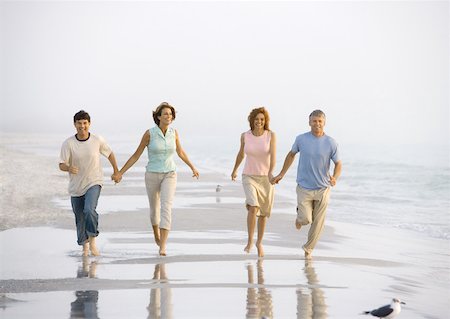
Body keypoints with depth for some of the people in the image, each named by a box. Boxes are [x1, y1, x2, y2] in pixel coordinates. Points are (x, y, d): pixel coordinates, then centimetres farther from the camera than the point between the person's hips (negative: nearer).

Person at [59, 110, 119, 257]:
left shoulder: (98, 140, -7)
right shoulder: (68, 143, -10)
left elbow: (109, 153, 11)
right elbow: (61, 165, -13)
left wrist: (116, 171, 19)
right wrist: (69, 168, -36)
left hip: (94, 183, -1)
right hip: (76, 186, 1)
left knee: (89, 210, -26)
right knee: (80, 219, 10)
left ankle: (92, 242, -10)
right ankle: (85, 247, 30)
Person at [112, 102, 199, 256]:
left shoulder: (174, 132, -3)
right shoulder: (149, 133, -11)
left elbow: (180, 152, 15)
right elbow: (136, 155, -3)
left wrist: (193, 167, 25)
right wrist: (120, 173, -5)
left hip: (169, 175, 1)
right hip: (152, 175, 0)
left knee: (166, 207, -19)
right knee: (154, 209, 18)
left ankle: (162, 247, -23)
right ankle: (156, 233, 50)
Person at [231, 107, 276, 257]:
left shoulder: (271, 135, -10)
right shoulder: (245, 136, -5)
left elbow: (273, 156, -21)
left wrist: (271, 172, -39)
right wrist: (235, 170, 27)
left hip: (265, 178, 0)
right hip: (249, 177, 0)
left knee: (263, 213, 12)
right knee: (253, 207, -23)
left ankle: (259, 242, 33)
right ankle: (250, 241, -8)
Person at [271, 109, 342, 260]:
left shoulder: (331, 143, -6)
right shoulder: (301, 139, -3)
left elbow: (338, 164, 2)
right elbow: (291, 154, 14)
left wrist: (334, 178, -19)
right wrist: (281, 174, 15)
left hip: (322, 188, 1)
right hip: (304, 187, -1)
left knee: (317, 222, 5)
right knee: (306, 219, -13)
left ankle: (308, 249, 26)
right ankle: (300, 215, 24)